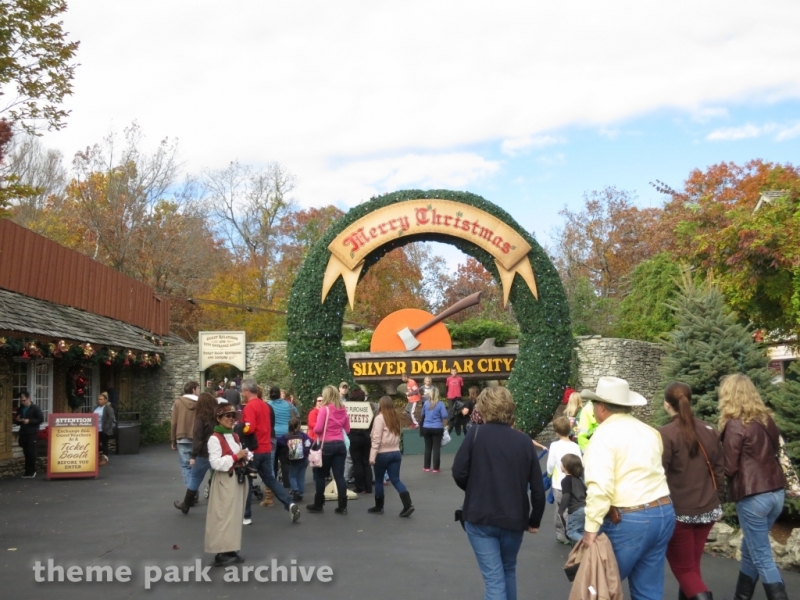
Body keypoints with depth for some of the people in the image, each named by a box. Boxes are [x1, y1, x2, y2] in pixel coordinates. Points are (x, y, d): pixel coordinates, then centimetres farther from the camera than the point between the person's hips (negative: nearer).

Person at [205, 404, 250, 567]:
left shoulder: (235, 437, 13)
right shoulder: (215, 438, -13)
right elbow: (216, 463, -20)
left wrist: (245, 456, 1)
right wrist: (236, 457, -20)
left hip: (238, 478, 8)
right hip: (224, 481, -8)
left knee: (235, 515, 11)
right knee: (223, 516, -6)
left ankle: (231, 549, 19)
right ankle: (220, 553, -2)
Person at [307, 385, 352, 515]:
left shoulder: (324, 409, -10)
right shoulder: (343, 410, 7)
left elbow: (318, 429, -14)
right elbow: (347, 429, 13)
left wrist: (315, 429, 7)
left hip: (326, 445, -4)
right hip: (340, 445, 5)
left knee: (321, 476, 9)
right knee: (339, 476, 4)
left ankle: (318, 505, 15)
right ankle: (342, 506, 2)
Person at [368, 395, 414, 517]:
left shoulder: (380, 418, -12)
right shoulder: (396, 418, 11)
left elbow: (376, 439, -16)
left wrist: (372, 456, -15)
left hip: (383, 454, -6)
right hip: (396, 453, 6)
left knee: (379, 480, 10)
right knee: (396, 480, 3)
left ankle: (379, 507, 19)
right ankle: (408, 505, -12)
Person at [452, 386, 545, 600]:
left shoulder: (476, 434, -7)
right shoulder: (524, 441, 0)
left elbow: (459, 473, -10)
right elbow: (537, 487, 0)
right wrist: (535, 520, 14)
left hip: (480, 517, -3)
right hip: (513, 519, 3)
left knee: (494, 577, 0)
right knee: (508, 570, 24)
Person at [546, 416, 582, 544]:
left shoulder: (554, 445, -12)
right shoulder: (575, 446, -7)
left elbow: (550, 464, -8)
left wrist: (549, 474, 13)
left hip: (559, 484, -2)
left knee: (559, 510, 11)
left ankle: (561, 535, 16)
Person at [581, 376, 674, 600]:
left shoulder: (605, 433, -10)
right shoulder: (649, 431, 14)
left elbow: (600, 487, -20)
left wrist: (591, 528, -18)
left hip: (627, 520, -8)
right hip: (663, 513, 8)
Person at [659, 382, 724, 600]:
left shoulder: (665, 434, -16)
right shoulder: (710, 431, 2)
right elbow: (719, 471, 9)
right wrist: (717, 502, 20)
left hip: (677, 512, -6)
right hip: (706, 510, 6)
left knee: (683, 568, 6)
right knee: (692, 566, 19)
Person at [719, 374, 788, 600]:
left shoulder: (735, 425, -13)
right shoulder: (766, 419, 8)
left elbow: (729, 467, -11)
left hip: (753, 496, -8)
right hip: (776, 492, 8)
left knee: (762, 558, 1)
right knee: (750, 549, 21)